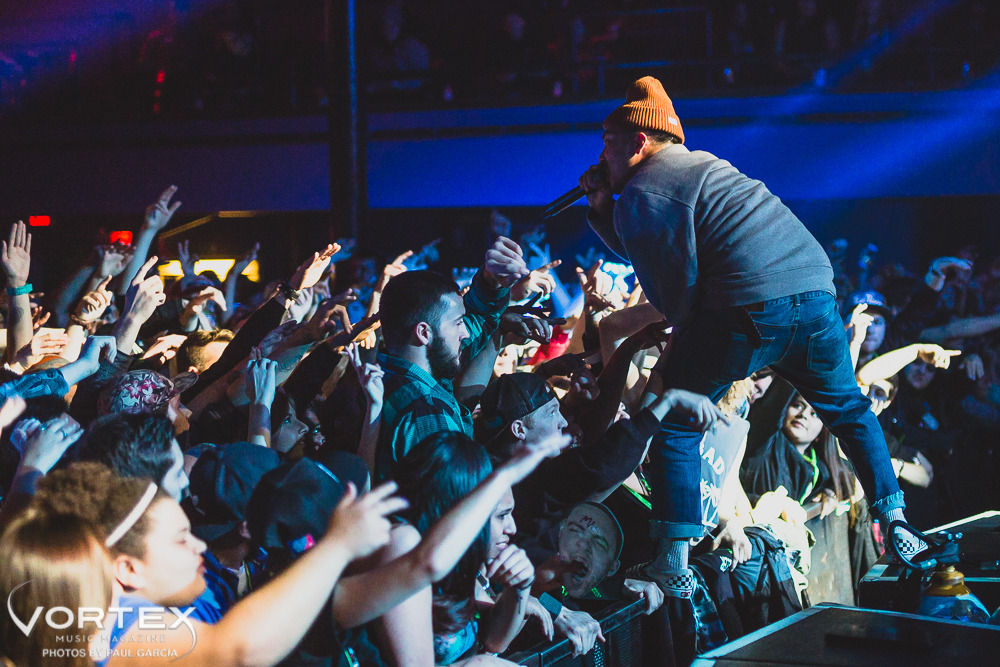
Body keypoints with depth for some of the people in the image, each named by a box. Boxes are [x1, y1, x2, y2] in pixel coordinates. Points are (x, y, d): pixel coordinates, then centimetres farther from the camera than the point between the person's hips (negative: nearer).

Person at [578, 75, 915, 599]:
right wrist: (601, 208, 30)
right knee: (849, 409, 28)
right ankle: (895, 526, 27)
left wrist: (686, 334, 14)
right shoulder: (704, 163, 28)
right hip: (817, 289, 7)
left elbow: (671, 289, -3)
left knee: (672, 425, 5)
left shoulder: (638, 194, 2)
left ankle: (673, 567, -4)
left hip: (750, 310, -7)